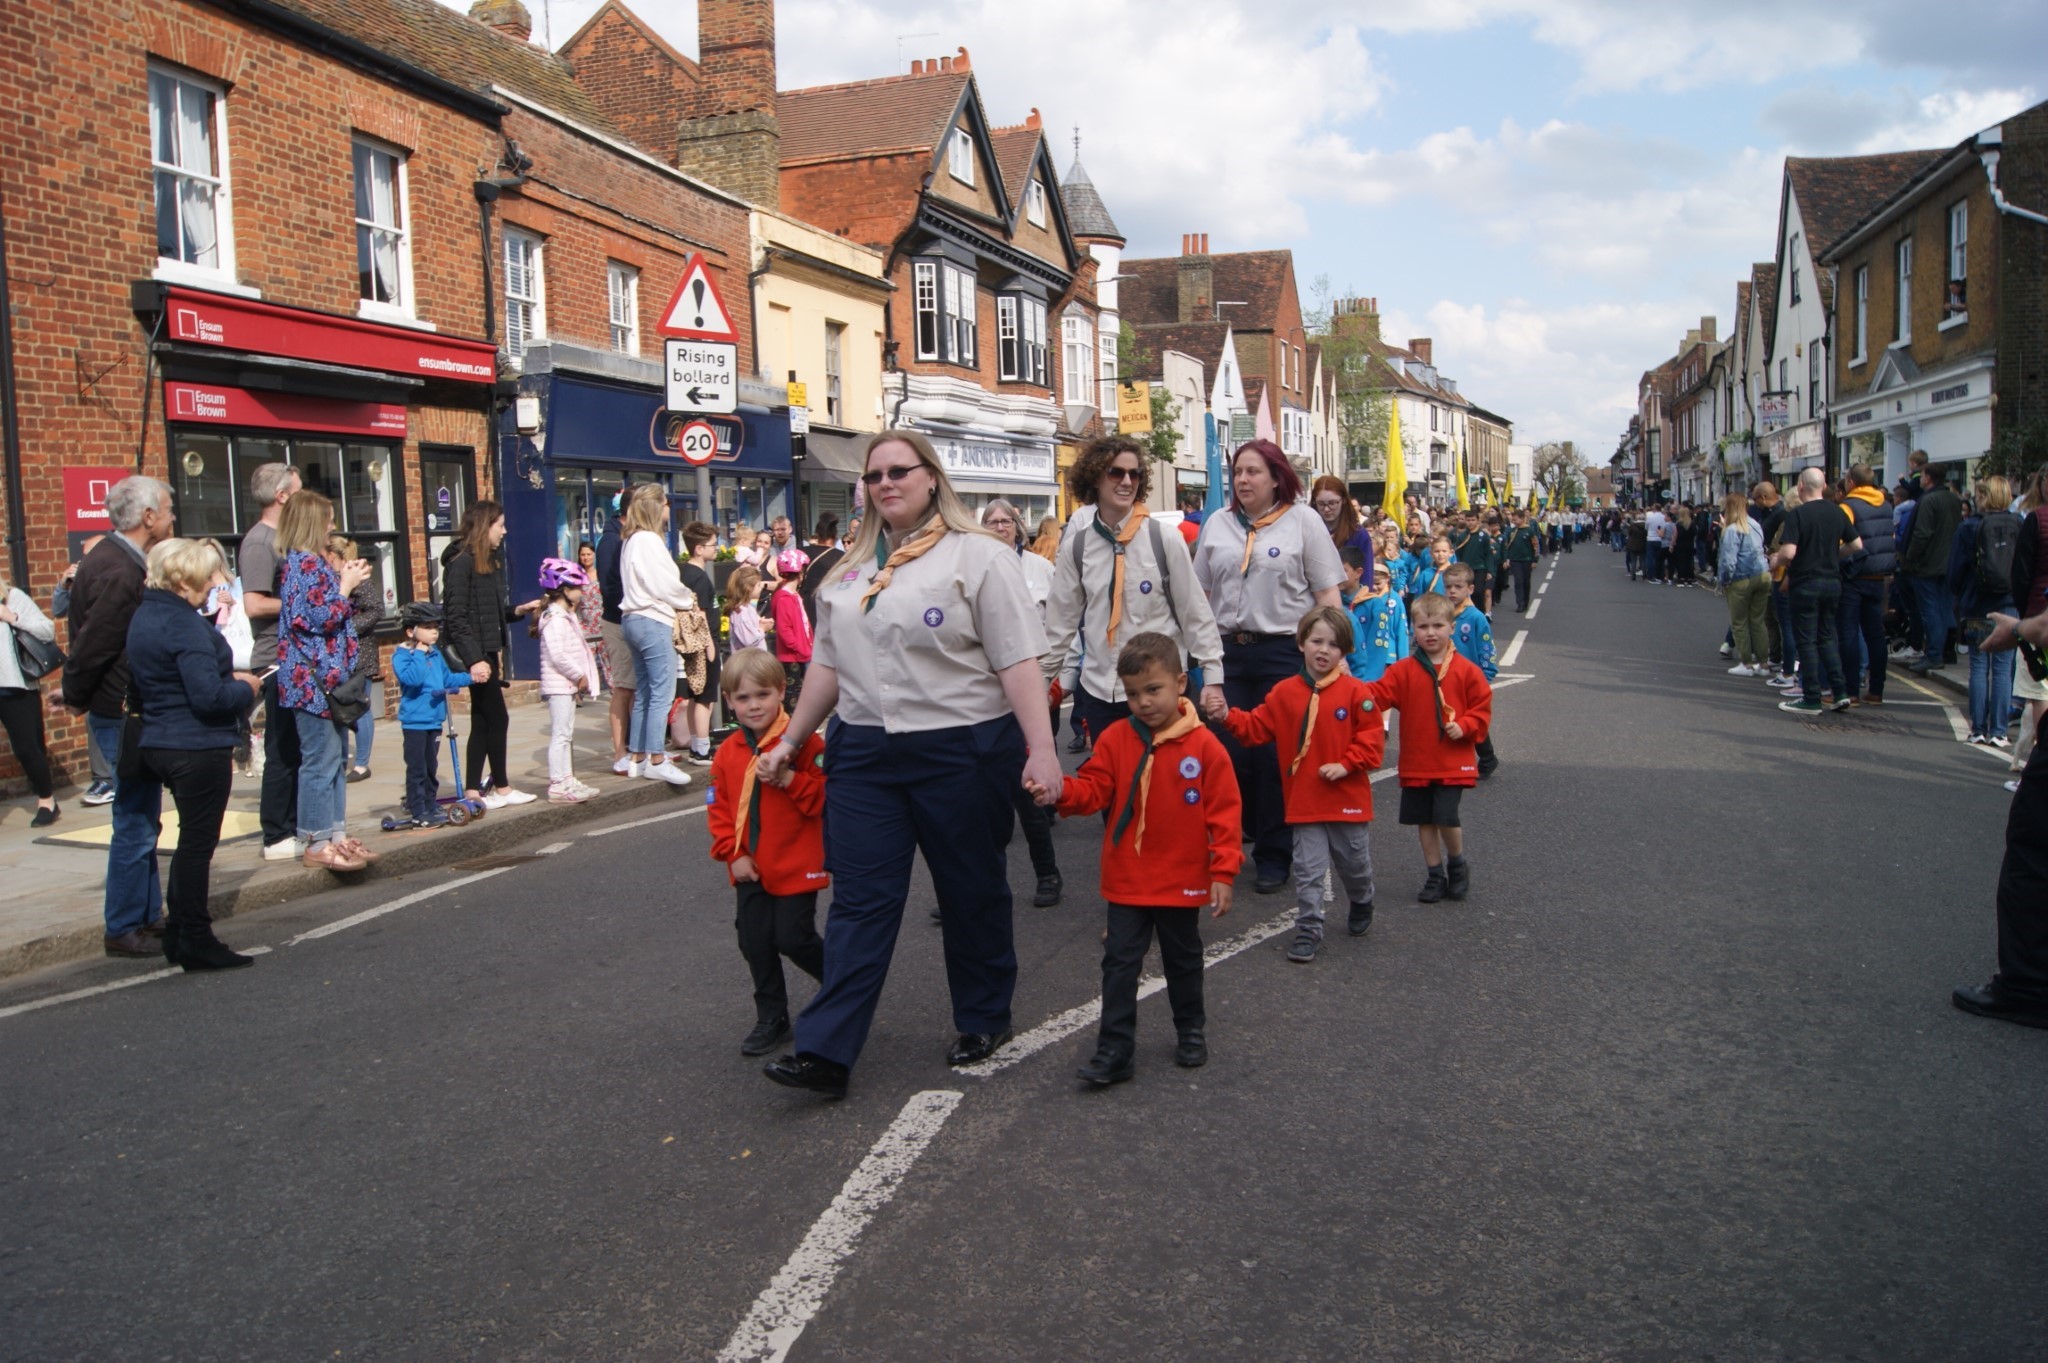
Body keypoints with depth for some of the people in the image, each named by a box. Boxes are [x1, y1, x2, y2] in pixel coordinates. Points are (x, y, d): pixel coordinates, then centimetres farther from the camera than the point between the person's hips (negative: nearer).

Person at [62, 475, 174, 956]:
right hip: (125, 717, -10)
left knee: (142, 822, 17)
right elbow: (90, 647, -22)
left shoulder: (115, 558, 10)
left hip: (127, 713, 10)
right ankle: (125, 930, 9)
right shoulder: (120, 574, -22)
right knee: (135, 826, -1)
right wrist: (76, 699, -8)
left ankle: (148, 916, 28)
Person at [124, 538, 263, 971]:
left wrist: (228, 678, 10)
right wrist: (245, 688, -7)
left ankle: (178, 935, 25)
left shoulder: (145, 614, 11)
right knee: (198, 842, 0)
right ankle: (196, 942, 8)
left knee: (192, 839, 19)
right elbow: (209, 696, -26)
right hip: (198, 746, -9)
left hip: (160, 743, 9)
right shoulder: (184, 624, -19)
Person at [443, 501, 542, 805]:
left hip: (488, 651, 9)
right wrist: (474, 659, -24)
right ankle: (502, 788, 8)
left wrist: (519, 610, 6)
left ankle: (473, 791, 14)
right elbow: (457, 617, -18)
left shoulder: (489, 561, 15)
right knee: (497, 718, -3)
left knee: (483, 722, 10)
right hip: (477, 653, -9)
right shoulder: (462, 563, -13)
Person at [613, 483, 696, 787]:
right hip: (653, 621, -10)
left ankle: (637, 758, 17)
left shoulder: (633, 541, 17)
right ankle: (656, 760, -7)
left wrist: (683, 597, 6)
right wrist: (688, 601, 1)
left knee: (645, 693, 14)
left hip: (635, 619, 10)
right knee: (662, 692, -8)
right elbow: (665, 585, -16)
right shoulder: (649, 540, -13)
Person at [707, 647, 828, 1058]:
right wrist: (733, 854, -2)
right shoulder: (728, 752, 3)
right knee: (755, 943, 10)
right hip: (750, 870, 5)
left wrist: (790, 779, -29)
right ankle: (771, 1019, 26)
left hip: (796, 866, -5)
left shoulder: (803, 742, -12)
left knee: (794, 939, -2)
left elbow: (825, 796, -16)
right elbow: (719, 807, 8)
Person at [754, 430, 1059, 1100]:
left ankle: (984, 1020, 28)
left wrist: (1041, 749, -19)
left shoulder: (978, 556, -4)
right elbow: (827, 665, 20)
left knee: (972, 893, 10)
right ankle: (825, 1051, 1)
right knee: (859, 900, 1)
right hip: (864, 753, 5)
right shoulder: (852, 570, 14)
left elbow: (1018, 661, -12)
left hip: (962, 750, -4)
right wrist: (791, 740, 18)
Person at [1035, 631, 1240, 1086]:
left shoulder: (1204, 746, -10)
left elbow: (1224, 812, -8)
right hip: (1126, 881, 1)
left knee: (1183, 960, 18)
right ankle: (1115, 1050, 9)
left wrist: (1223, 871, -10)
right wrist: (1061, 791, -27)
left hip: (1182, 882, -1)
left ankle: (1191, 1031, 38)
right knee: (1120, 962, 2)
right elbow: (1093, 789, -6)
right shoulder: (1116, 739, -4)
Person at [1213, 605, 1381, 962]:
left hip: (1348, 799, -1)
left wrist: (1345, 764, -18)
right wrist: (1227, 717, -15)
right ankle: (1308, 931, 12)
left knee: (1355, 864, 17)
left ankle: (1362, 906, 46)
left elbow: (1373, 737, -8)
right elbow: (1257, 727, 1)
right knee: (1308, 871, 3)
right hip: (1304, 802, 1)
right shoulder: (1285, 693, 0)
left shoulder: (1354, 691, -7)